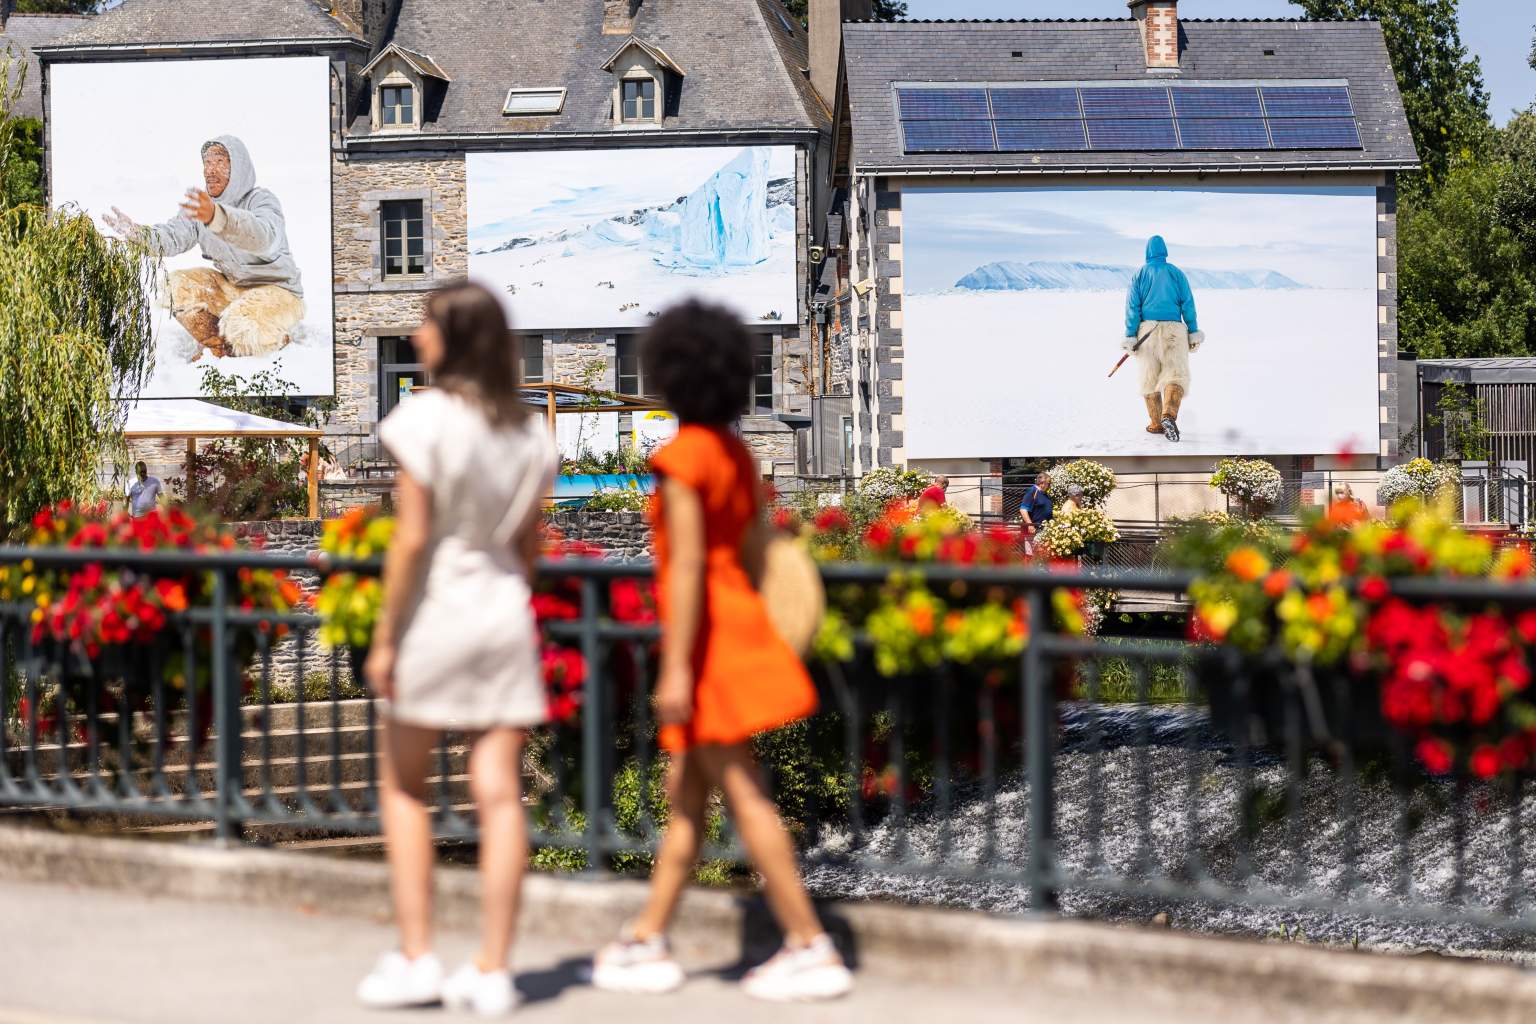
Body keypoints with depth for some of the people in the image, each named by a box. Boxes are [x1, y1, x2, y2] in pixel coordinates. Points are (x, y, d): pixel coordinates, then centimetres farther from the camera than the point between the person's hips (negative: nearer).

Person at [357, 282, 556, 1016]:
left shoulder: (427, 419, -12)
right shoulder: (527, 431, 6)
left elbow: (411, 539, -15)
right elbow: (529, 541, 11)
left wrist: (385, 636, -9)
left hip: (434, 612, -5)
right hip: (505, 613, 5)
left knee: (403, 789, 11)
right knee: (500, 795, 2)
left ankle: (416, 960, 8)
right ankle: (492, 971, 5)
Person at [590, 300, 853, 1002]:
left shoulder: (684, 456, -15)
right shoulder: (738, 455, 11)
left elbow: (687, 564, -20)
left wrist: (676, 668, -20)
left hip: (706, 637, -9)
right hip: (740, 624, 9)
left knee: (743, 796, -6)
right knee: (685, 794, 13)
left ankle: (812, 950, -5)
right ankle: (647, 943, 20)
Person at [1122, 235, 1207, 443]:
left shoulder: (1140, 274, 7)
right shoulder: (1176, 273, 7)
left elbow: (1132, 306, 0)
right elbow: (1187, 303, 2)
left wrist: (1130, 337, -1)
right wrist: (1193, 333, 5)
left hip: (1147, 329, 1)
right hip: (1173, 329, -1)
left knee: (1149, 378, 14)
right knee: (1176, 375, -9)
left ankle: (1156, 423, 16)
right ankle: (1169, 415, -35)